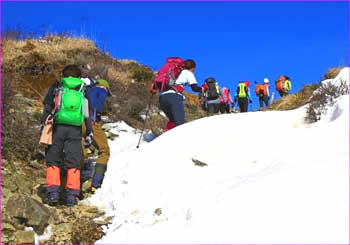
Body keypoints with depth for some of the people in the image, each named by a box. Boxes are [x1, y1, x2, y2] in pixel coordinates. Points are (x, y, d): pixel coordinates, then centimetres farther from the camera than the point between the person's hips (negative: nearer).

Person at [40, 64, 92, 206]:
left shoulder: (56, 87, 12)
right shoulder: (83, 91, 14)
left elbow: (47, 107, 4)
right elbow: (88, 113, 8)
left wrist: (43, 124, 3)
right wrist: (89, 131, 9)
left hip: (57, 127, -1)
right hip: (75, 129, 1)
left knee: (53, 160, 7)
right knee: (73, 161, 5)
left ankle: (53, 193, -3)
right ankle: (71, 195, 1)